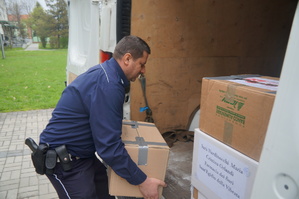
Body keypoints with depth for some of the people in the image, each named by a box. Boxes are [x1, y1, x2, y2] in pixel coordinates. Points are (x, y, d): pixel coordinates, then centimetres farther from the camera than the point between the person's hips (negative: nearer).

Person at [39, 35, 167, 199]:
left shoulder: (105, 72, 4)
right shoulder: (108, 86, -28)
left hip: (79, 153, 9)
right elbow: (109, 147, -28)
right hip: (63, 158, -9)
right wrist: (141, 181, -20)